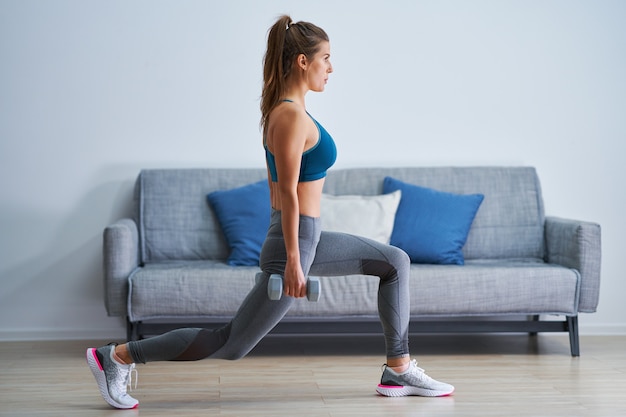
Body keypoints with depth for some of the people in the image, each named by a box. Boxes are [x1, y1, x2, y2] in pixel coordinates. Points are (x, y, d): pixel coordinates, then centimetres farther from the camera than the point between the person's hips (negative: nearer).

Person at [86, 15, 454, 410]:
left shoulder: (283, 109, 9)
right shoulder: (293, 115, -20)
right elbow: (288, 192, -22)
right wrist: (292, 260, -21)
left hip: (308, 238, 10)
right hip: (295, 242, -10)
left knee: (395, 262, 14)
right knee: (232, 343, -2)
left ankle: (399, 370, 18)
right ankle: (118, 356, 5)